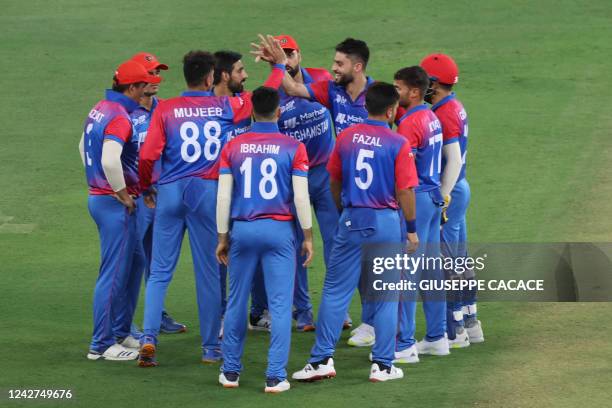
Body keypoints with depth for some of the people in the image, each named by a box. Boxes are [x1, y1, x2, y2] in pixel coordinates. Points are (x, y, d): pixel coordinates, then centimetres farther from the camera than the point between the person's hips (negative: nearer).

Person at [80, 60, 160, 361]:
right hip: (115, 202, -10)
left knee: (120, 270, 19)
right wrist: (123, 194, -19)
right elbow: (110, 161, -32)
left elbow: (83, 146, 25)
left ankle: (118, 333, 27)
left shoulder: (100, 109, 11)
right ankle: (102, 344, 0)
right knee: (114, 273, -4)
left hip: (97, 197, 10)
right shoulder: (120, 117, -20)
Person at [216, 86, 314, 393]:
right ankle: (275, 377, 0)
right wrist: (308, 236, 4)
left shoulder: (233, 147, 2)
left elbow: (223, 196, 1)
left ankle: (230, 371, 18)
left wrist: (222, 238, 10)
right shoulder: (293, 148, -4)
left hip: (242, 230, 2)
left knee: (236, 303, 13)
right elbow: (301, 196, -6)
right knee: (280, 305, 2)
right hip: (279, 230, -2)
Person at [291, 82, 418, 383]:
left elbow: (335, 182, 10)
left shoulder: (346, 138, 1)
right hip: (386, 222, -2)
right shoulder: (398, 144, -10)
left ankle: (322, 359, 3)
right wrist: (411, 229, 2)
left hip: (351, 220, 2)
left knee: (335, 290, 6)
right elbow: (405, 191, -9)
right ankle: (382, 365, 9)